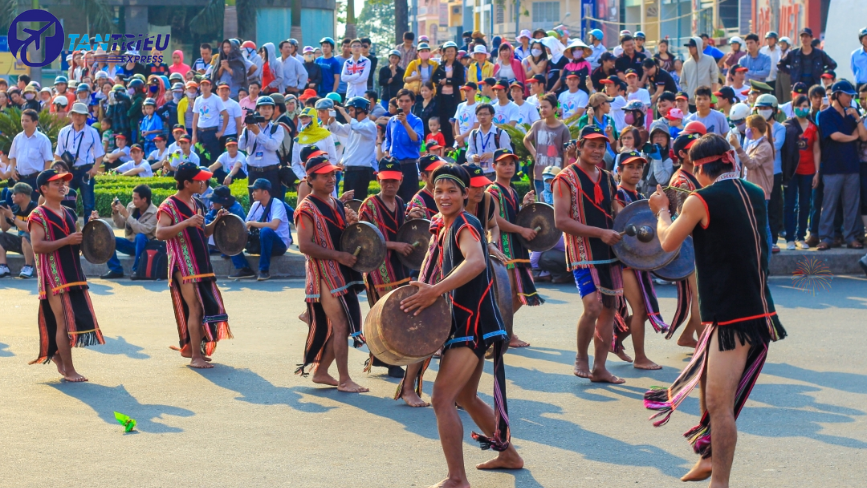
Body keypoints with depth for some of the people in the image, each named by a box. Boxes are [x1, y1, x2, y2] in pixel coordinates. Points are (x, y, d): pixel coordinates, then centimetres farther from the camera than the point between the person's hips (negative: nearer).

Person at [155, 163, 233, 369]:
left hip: (201, 263, 9)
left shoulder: (197, 204, 15)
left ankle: (188, 348, 24)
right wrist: (187, 222, -34)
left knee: (207, 305, 10)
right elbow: (160, 233, -25)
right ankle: (196, 357, -9)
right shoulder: (169, 206, -11)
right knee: (196, 308, -12)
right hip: (183, 265, -8)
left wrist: (217, 221, 7)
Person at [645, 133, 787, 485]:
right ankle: (711, 458, 31)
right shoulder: (755, 195, 9)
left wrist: (662, 211, 19)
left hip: (731, 317, -9)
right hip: (759, 310, 9)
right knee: (709, 384, 23)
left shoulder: (702, 200, -11)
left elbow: (668, 242, 2)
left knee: (718, 403, -10)